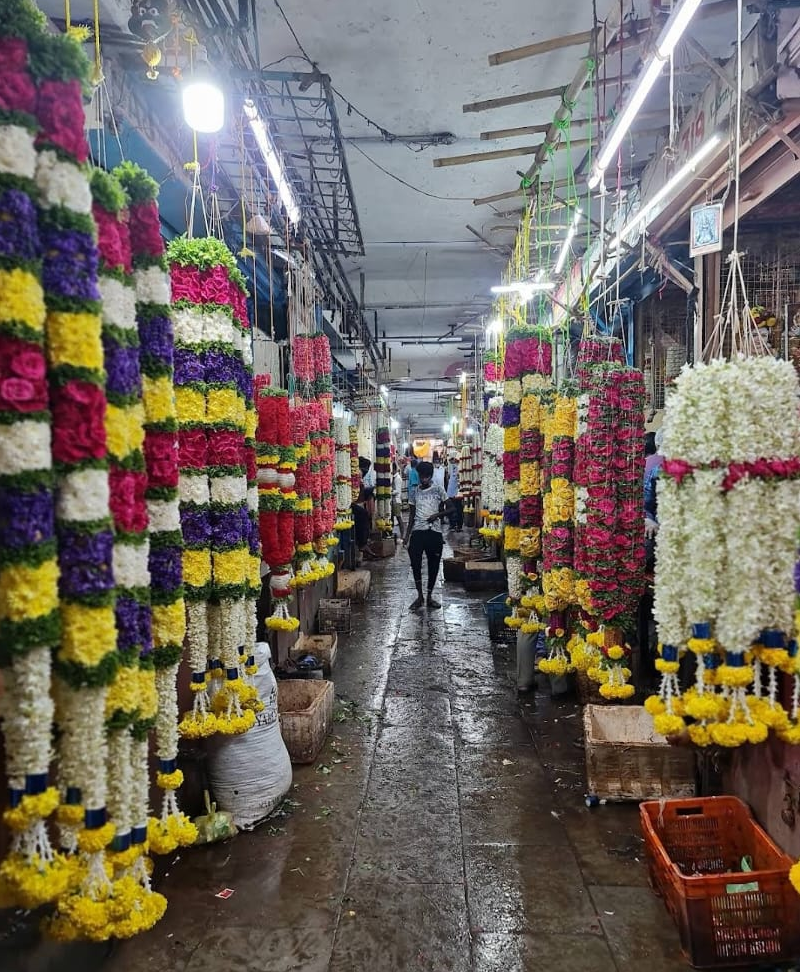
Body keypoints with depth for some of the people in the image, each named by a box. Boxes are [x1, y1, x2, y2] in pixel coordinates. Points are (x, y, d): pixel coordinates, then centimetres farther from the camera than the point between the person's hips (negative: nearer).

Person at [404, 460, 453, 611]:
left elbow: (450, 507, 3)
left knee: (433, 565, 5)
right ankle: (420, 596, 9)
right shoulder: (415, 491, 9)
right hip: (418, 531, 1)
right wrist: (407, 534, 12)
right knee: (415, 563, -6)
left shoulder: (438, 490, 2)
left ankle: (429, 596, 18)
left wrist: (437, 515, -13)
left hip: (434, 532, -1)